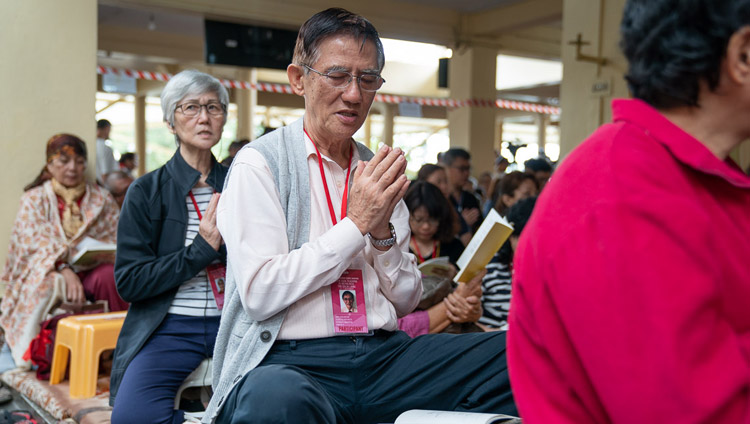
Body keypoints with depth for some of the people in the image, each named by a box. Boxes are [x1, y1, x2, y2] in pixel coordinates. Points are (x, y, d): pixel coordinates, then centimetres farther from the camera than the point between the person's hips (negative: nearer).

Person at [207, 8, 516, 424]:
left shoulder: (376, 172, 14)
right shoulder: (258, 164, -1)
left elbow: (405, 301, 14)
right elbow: (259, 294, -12)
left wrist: (383, 231, -5)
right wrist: (356, 224, -11)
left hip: (385, 353, 5)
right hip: (291, 361, -4)